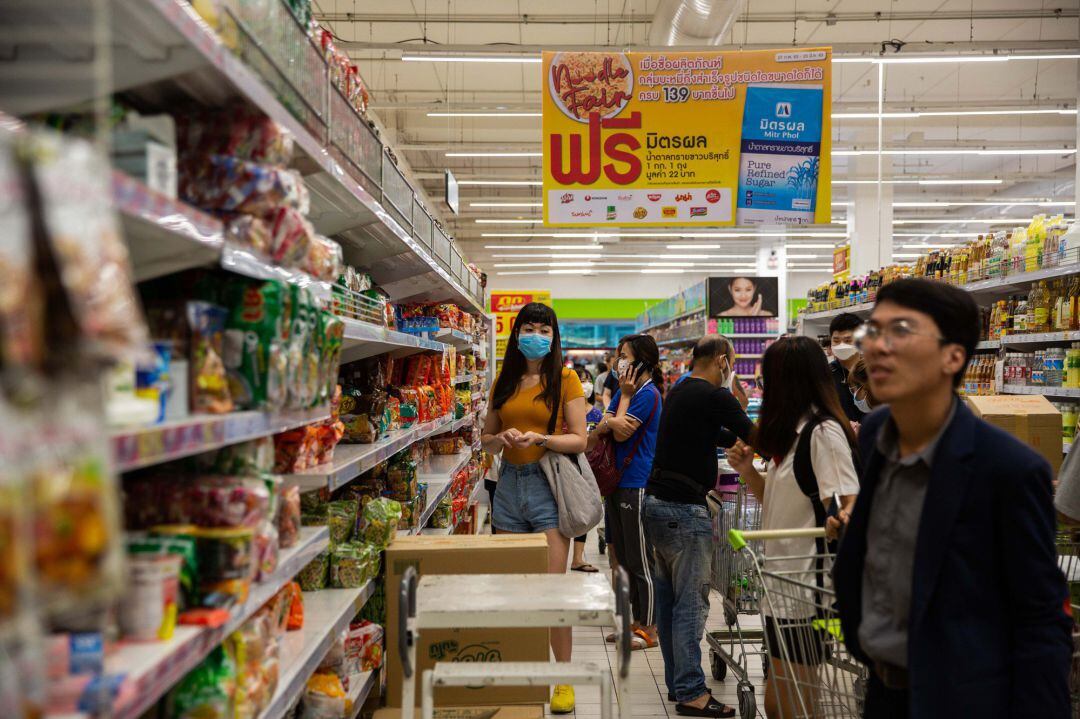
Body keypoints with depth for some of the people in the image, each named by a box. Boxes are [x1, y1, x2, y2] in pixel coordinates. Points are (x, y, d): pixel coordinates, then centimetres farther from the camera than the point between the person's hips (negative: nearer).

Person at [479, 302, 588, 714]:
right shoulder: (505, 382, 11)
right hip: (509, 483, 4)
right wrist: (502, 439, -6)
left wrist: (540, 438, -19)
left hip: (549, 484, -4)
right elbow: (487, 439, 15)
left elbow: (579, 440, -4)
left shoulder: (565, 379, -1)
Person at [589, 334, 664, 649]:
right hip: (617, 482, 9)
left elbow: (622, 434, -16)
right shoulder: (625, 391, 15)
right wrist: (607, 423, -12)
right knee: (624, 558, 15)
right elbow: (596, 434, 10)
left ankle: (648, 629, 10)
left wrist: (625, 396, -7)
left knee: (641, 561, -1)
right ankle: (635, 621, 26)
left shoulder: (648, 394, -12)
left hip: (637, 485, -9)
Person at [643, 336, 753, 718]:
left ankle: (676, 682, 23)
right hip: (685, 509, -9)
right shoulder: (716, 398, -12)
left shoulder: (678, 392, 15)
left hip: (657, 501, 9)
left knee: (667, 598, 14)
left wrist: (736, 438, 19)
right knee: (691, 603, -4)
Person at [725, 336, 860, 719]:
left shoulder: (824, 431, -15)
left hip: (807, 586, -9)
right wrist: (747, 470, 3)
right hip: (782, 580, 9)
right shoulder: (792, 431, 13)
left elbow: (852, 504, -24)